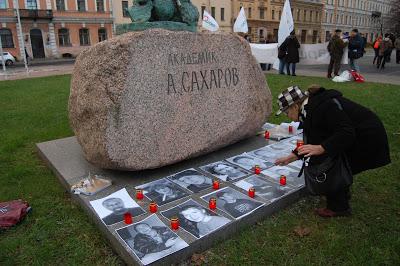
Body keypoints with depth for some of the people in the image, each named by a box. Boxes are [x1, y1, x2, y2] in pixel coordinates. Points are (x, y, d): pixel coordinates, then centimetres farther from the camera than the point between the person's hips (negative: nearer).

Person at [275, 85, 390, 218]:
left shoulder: (324, 106, -29)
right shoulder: (310, 108, 2)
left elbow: (346, 134, -32)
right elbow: (312, 140, 10)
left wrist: (320, 148, -40)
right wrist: (292, 156, 13)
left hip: (367, 140, -9)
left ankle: (338, 208, 14)